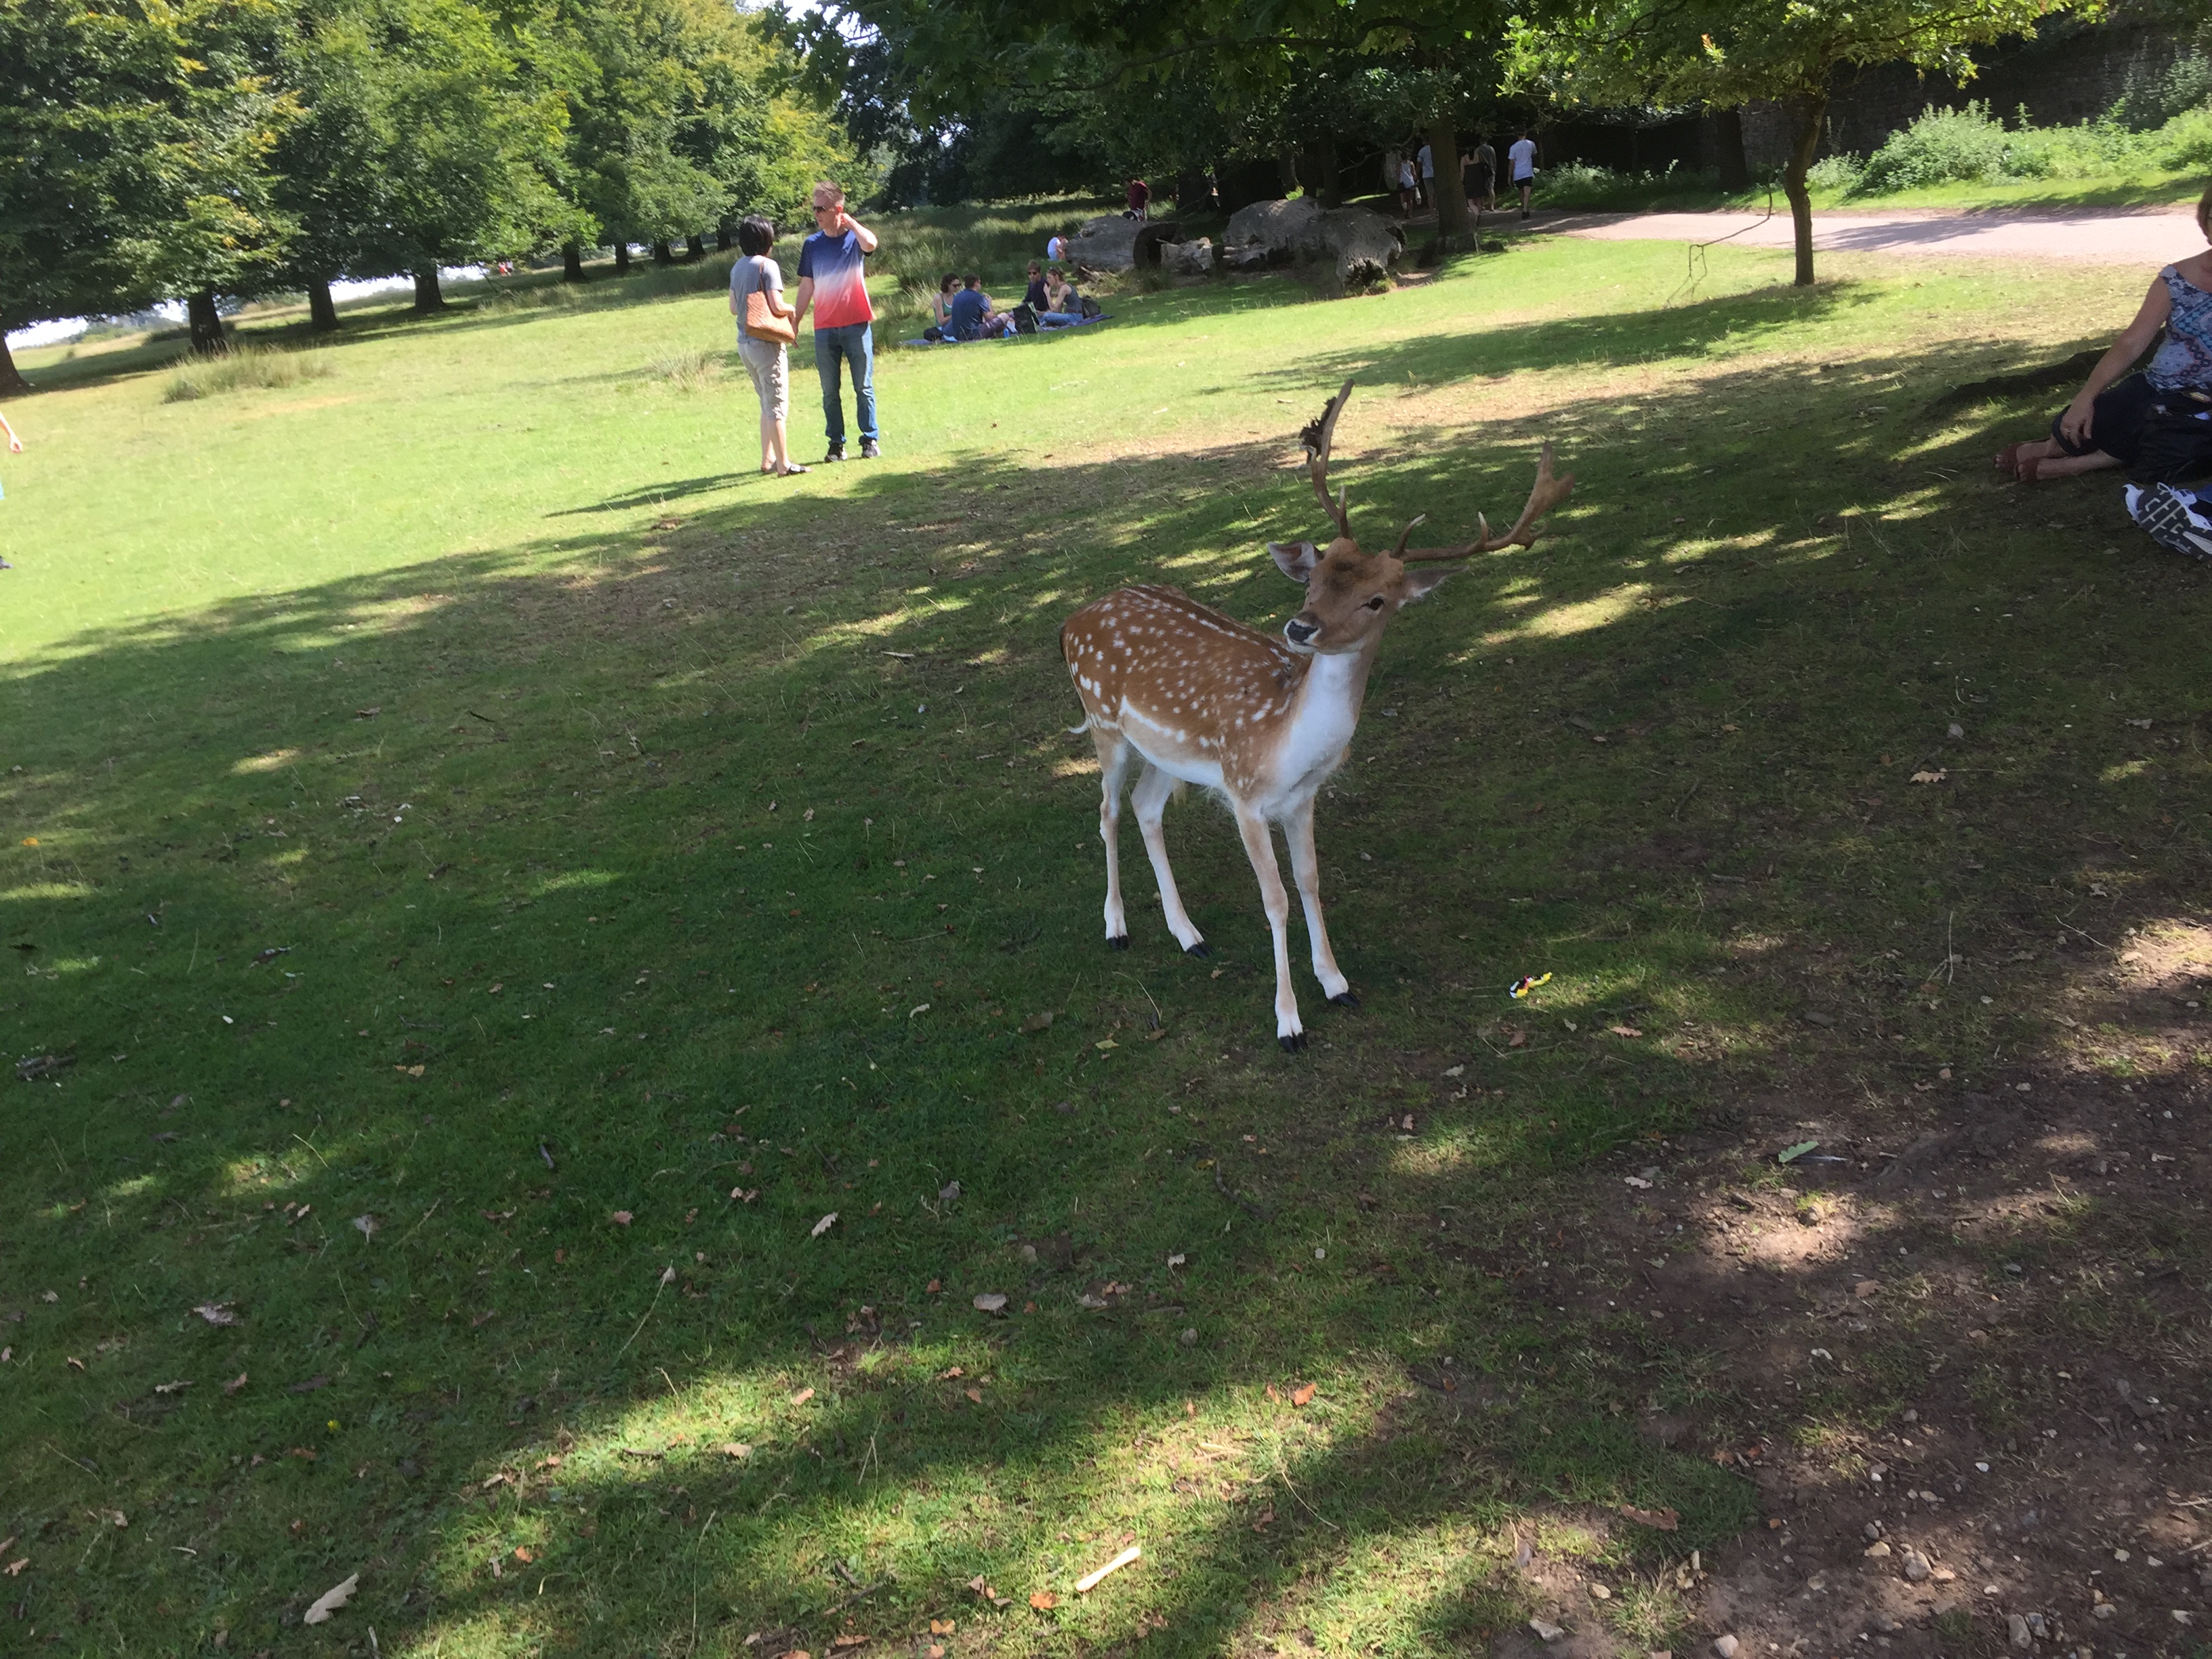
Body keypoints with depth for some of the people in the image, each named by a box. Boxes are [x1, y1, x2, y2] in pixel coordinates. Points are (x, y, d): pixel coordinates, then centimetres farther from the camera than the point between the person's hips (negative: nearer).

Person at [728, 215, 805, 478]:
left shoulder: (737, 268, 11)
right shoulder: (768, 266, -13)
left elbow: (733, 308, 17)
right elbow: (777, 306, -19)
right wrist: (792, 311, -1)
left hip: (744, 344, 8)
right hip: (766, 343, -8)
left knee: (767, 402, 18)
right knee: (777, 404, -3)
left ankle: (768, 459, 21)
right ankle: (783, 464, -1)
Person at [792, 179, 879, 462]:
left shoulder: (855, 237, -1)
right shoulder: (812, 244, 8)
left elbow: (871, 244, -26)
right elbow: (807, 286, 12)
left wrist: (849, 222, -11)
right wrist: (794, 322, 8)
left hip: (856, 324, -3)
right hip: (825, 329, 3)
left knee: (864, 387, 2)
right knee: (830, 391, 5)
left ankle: (870, 441, 9)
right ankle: (836, 445, 11)